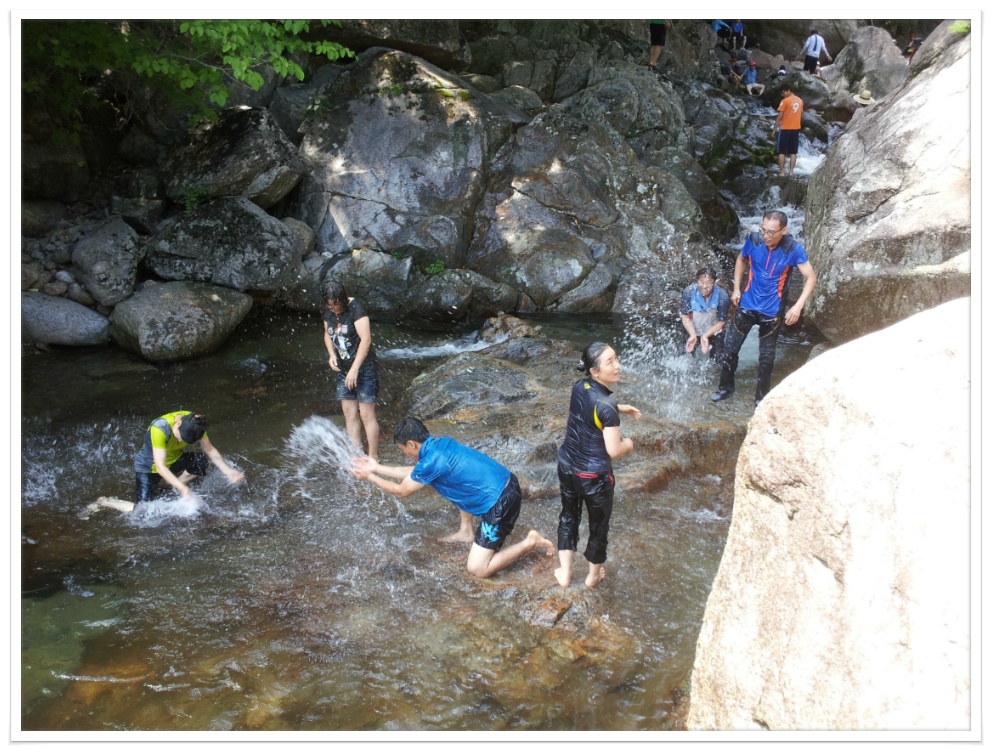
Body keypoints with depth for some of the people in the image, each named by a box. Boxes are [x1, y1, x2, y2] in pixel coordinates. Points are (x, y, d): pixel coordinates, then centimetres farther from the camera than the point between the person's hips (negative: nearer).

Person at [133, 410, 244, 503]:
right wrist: (184, 489, -47)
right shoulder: (160, 428, -37)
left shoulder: (195, 423, -22)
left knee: (202, 460, -25)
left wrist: (228, 471, -25)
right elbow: (160, 467, -38)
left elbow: (209, 449, -13)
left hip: (174, 460, 4)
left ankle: (175, 486, 0)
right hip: (149, 466, -4)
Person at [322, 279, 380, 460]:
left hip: (363, 368, -7)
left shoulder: (356, 309, -19)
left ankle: (373, 459, 4)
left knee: (366, 415, -4)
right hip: (343, 369, 7)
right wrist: (332, 354, -1)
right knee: (349, 413, 9)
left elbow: (366, 339, -25)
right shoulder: (328, 312, 3)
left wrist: (355, 369, -27)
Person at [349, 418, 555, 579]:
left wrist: (369, 476, 10)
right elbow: (413, 473, 25)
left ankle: (530, 542, 1)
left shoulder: (431, 462, -18)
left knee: (477, 569, -6)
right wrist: (378, 468, 27)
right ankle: (466, 532, 32)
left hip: (500, 502, -9)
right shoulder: (440, 444, 8)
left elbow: (400, 491, -2)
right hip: (505, 483, 9)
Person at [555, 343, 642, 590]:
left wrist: (620, 409, 11)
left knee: (568, 515, 26)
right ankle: (594, 574, 39)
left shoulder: (579, 387, -6)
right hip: (594, 475, -6)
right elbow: (613, 450, -26)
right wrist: (628, 443, -5)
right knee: (599, 523, 19)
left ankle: (564, 573, 36)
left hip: (567, 465, 6)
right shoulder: (607, 405, -28)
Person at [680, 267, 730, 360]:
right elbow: (685, 317, -16)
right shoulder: (689, 292, -27)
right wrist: (693, 335, -28)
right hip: (692, 330, 1)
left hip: (714, 331, -1)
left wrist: (706, 336, -30)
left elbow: (720, 322, -18)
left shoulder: (722, 296, -30)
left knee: (718, 360, 1)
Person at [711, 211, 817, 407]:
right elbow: (741, 259, 9)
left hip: (771, 312, -2)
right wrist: (736, 288, 3)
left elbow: (810, 277, -15)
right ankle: (726, 386, 29)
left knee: (766, 358, 9)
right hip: (747, 305, 2)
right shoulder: (754, 240, -13)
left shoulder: (793, 249, -19)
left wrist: (798, 306, -26)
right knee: (729, 349, 7)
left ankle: (761, 397, 27)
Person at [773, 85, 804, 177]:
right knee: (793, 152, 8)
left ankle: (782, 172, -1)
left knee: (781, 152, 2)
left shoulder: (785, 101, -12)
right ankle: (791, 172, 5)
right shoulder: (800, 101, 9)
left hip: (785, 129, -6)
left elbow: (779, 117, -12)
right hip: (796, 129, 6)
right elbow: (800, 115, 14)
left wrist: (774, 129, -5)